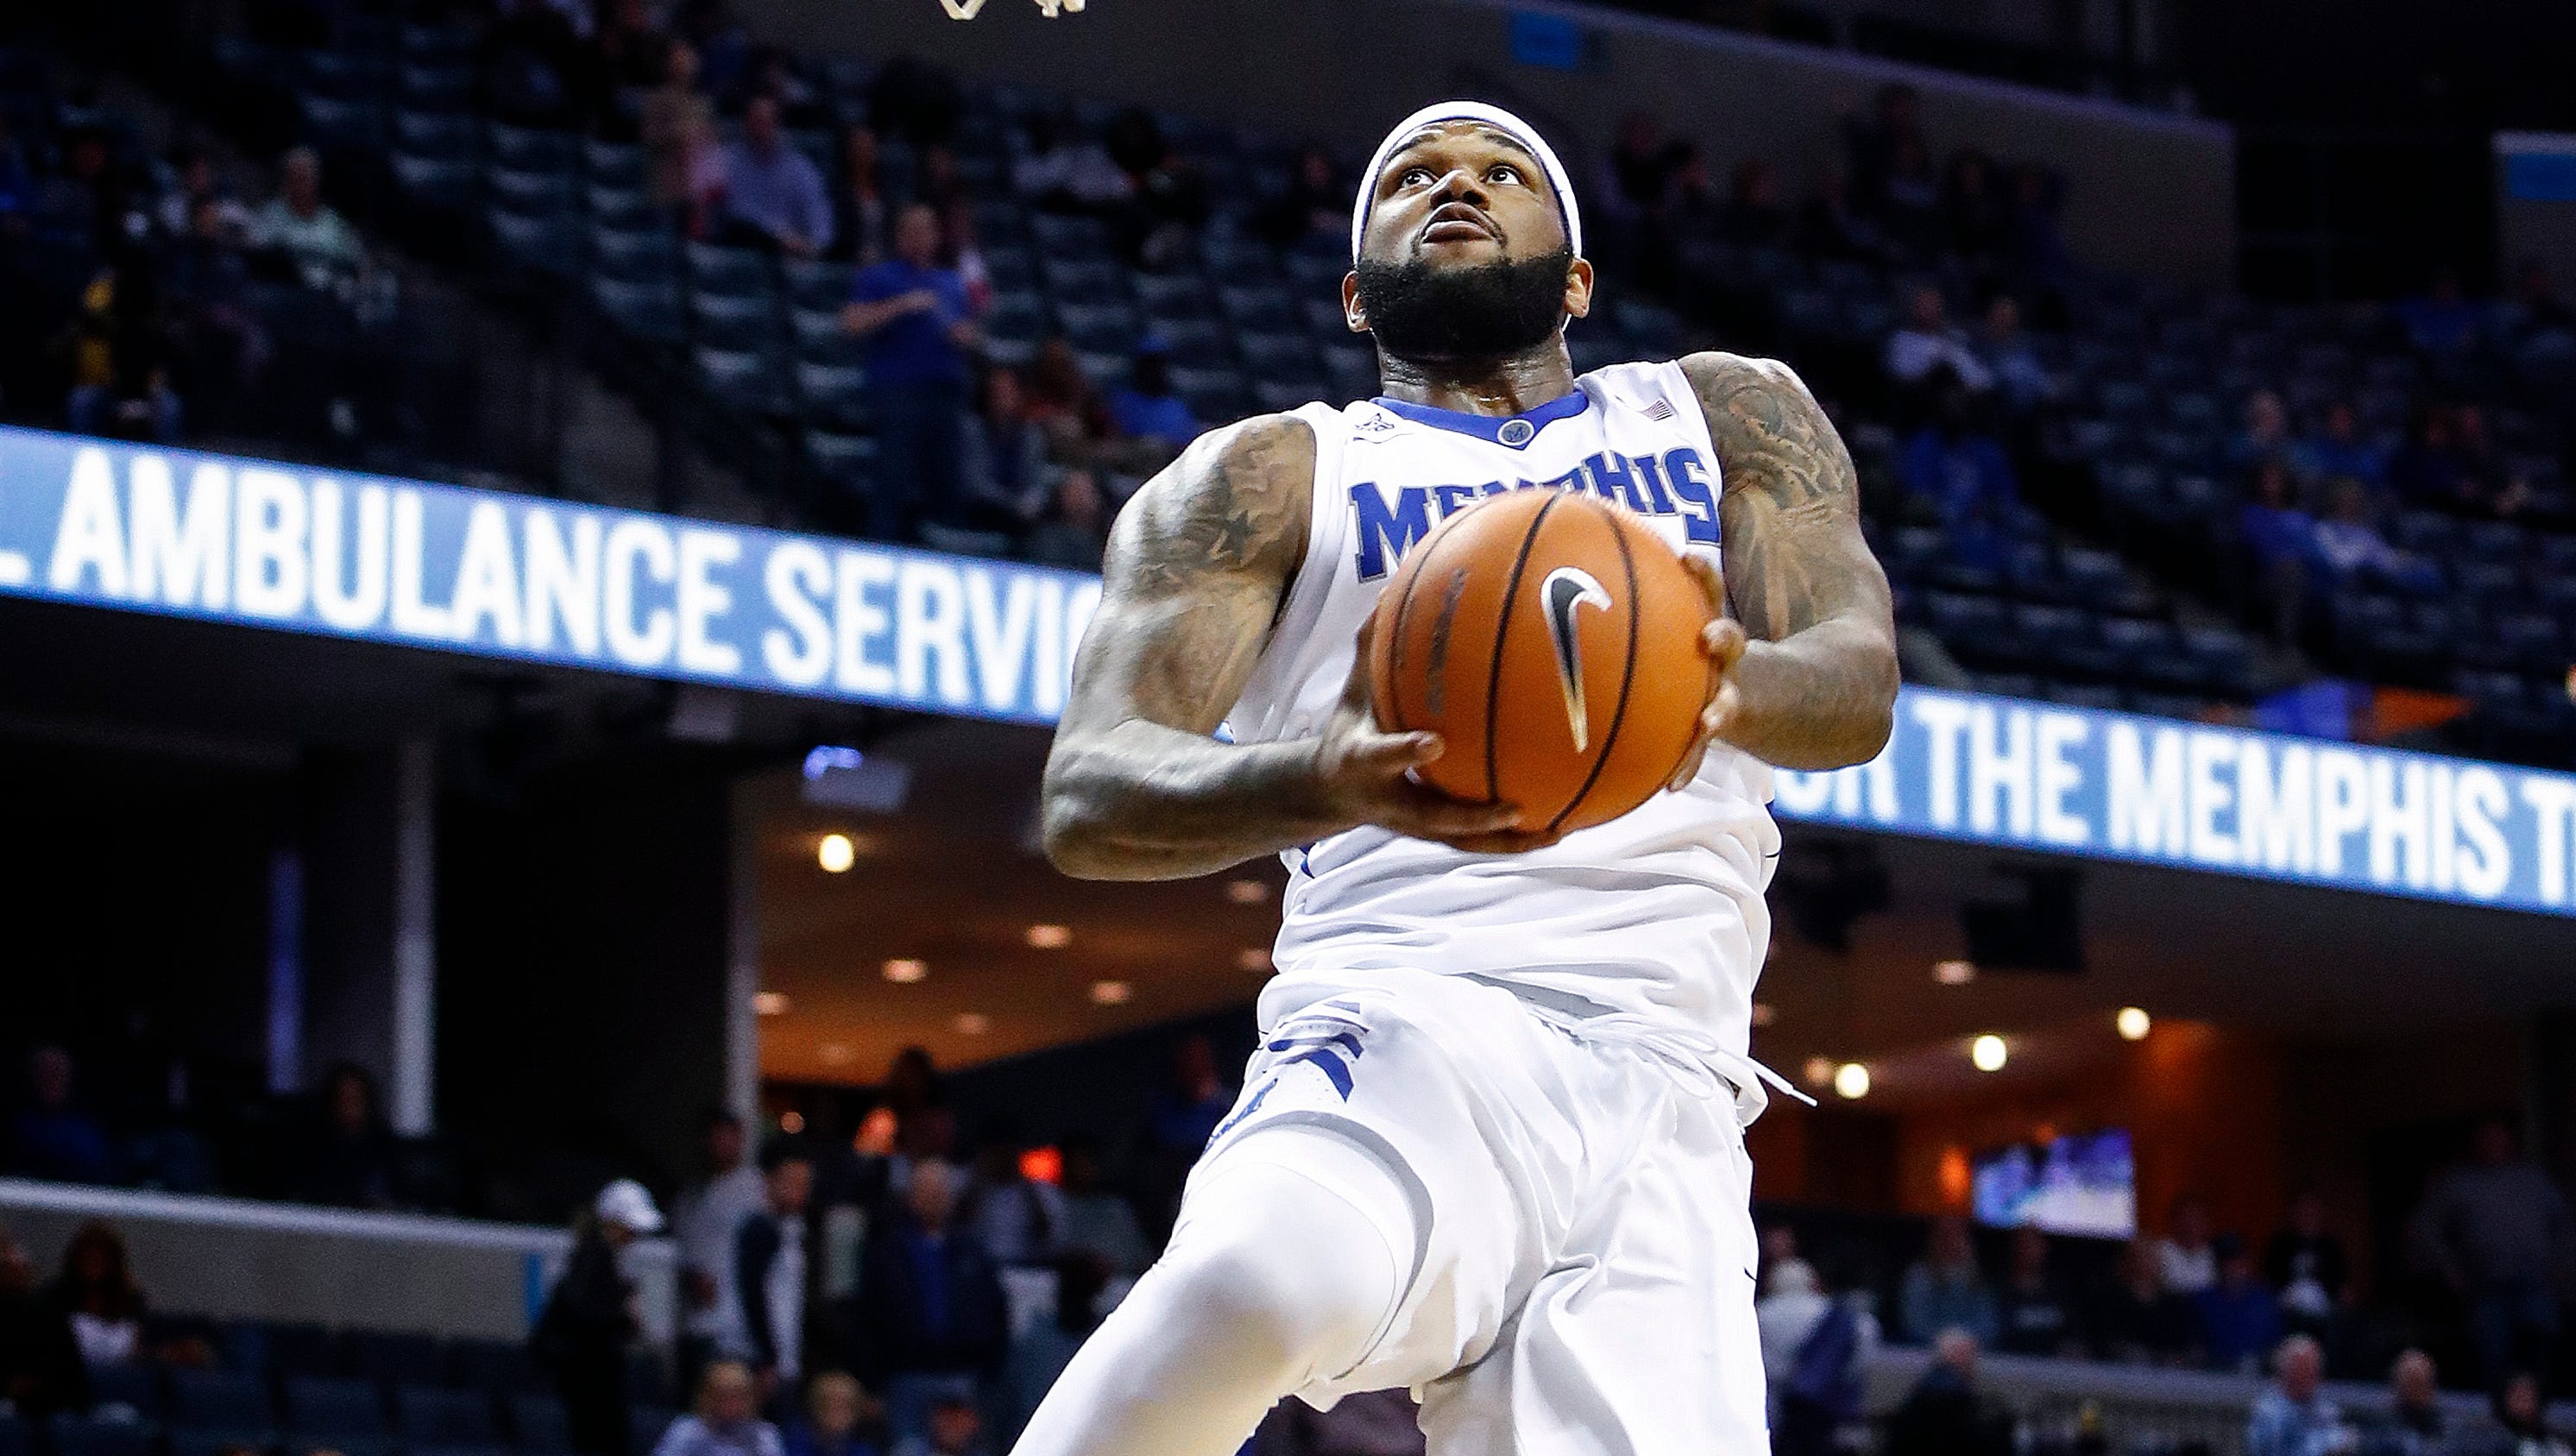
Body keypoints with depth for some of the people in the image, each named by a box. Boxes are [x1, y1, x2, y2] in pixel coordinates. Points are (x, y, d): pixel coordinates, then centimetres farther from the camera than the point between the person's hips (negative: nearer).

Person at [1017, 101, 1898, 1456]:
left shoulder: (1727, 417, 23)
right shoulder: (1274, 475, 15)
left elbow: (1859, 682, 5)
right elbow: (1086, 795, 0)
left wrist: (1728, 683, -22)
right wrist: (1324, 781, -24)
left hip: (1664, 1096, 3)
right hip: (1403, 1035, -3)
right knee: (1265, 1279, -36)